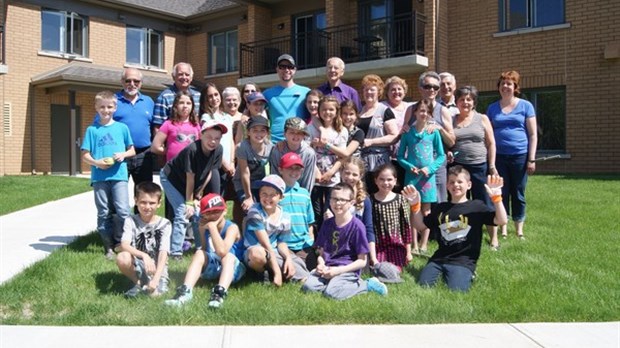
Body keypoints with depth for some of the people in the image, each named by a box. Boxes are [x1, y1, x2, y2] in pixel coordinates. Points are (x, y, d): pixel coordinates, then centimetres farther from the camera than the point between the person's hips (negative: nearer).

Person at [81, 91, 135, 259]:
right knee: (103, 213, 7)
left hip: (119, 175, -1)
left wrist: (123, 154, -8)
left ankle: (122, 243, 5)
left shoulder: (122, 127, 7)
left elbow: (132, 151, 13)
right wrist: (96, 162, -13)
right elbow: (85, 155, 6)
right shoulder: (92, 130, 6)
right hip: (99, 176, 1)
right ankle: (109, 247, 15)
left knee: (123, 211, -10)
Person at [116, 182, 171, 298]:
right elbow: (124, 245, -20)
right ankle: (138, 283, -4)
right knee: (122, 257, -30)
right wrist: (144, 256, -38)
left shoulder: (164, 224, -7)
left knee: (153, 293, -30)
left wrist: (155, 279, -27)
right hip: (137, 266, 2)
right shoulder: (131, 221, -4)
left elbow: (163, 253, -15)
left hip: (157, 268, -2)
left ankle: (159, 282, 5)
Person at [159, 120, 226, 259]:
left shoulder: (218, 150, -17)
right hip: (171, 178, -6)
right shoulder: (192, 150, -33)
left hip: (189, 183, 6)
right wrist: (189, 202, -20)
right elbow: (190, 177, -27)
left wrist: (198, 194, -4)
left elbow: (209, 173, -7)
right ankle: (175, 252, -13)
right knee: (183, 214, -16)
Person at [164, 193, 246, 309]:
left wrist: (212, 226, -29)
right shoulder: (204, 227, -2)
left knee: (229, 256, -34)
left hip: (233, 268, -4)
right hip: (212, 267, 5)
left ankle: (220, 293, -57)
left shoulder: (232, 227, -18)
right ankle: (186, 291, -39)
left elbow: (222, 251, -35)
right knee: (199, 253, -21)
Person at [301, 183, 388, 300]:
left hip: (347, 269, -5)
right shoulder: (327, 224, 11)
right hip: (327, 268, 5)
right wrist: (321, 265, -7)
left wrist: (338, 270, -16)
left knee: (331, 293, -29)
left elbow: (362, 261, -5)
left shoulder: (357, 226, -6)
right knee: (308, 286, -20)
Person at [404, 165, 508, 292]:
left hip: (463, 261, -4)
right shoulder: (440, 208, 14)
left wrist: (496, 197, -23)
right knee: (423, 285, -14)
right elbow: (420, 225, 20)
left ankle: (467, 275, 6)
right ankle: (442, 273, 13)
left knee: (457, 291, -25)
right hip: (439, 258, 4)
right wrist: (415, 205, 7)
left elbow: (502, 220, -10)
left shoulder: (476, 206, 1)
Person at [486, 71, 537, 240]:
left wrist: (532, 159, -6)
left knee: (518, 194, 5)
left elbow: (533, 134, 1)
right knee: (501, 193, 5)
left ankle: (519, 230, 15)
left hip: (520, 156, -2)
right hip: (498, 157, 2)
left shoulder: (525, 106, 3)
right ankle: (503, 229, 14)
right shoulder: (492, 108, 10)